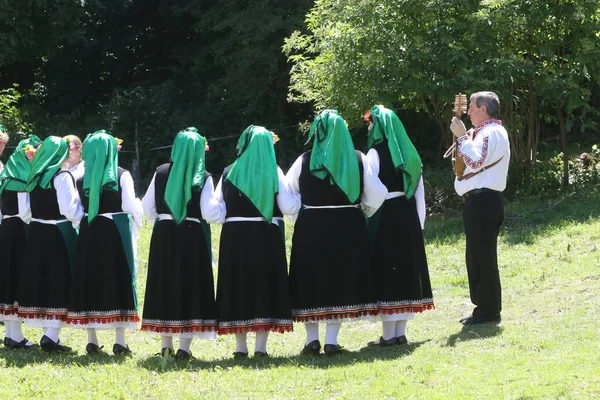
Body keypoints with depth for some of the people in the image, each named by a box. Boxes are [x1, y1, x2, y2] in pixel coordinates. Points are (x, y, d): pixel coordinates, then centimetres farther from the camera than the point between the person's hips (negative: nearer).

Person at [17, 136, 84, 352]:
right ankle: (51, 336, -9)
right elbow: (70, 210, -16)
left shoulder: (34, 177, 8)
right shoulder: (62, 177, -13)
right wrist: (82, 216, 0)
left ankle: (48, 333, 16)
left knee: (42, 282, 11)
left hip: (36, 234, 7)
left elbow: (28, 209, 11)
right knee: (60, 283, -2)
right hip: (59, 235, -7)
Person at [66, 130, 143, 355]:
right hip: (116, 232, -2)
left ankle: (92, 341, 9)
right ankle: (119, 341, 0)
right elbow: (131, 206, -9)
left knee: (90, 282, 7)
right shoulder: (121, 176, -6)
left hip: (89, 234, 3)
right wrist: (137, 221, 9)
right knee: (118, 282, 2)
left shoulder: (82, 179, 2)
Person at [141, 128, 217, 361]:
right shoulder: (204, 178, -7)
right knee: (190, 287, 1)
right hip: (193, 237, -3)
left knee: (164, 286, 11)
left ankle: (166, 345, 14)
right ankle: (184, 348, -4)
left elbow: (147, 208, 2)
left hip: (163, 236, 3)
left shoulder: (161, 173, 0)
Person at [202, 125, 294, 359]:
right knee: (265, 287, 4)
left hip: (235, 239, 1)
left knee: (238, 287, 6)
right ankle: (260, 347, 0)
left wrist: (204, 193, 13)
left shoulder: (230, 173, 2)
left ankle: (240, 348, 5)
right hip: (267, 238, -1)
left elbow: (215, 212, -2)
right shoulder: (274, 173, 0)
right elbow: (287, 208, -4)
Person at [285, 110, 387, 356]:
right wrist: (363, 212, 15)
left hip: (311, 228, -1)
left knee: (311, 282, 8)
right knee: (341, 281, 7)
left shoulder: (304, 162, -5)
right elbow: (376, 195, -2)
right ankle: (331, 341, 3)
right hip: (348, 228, 1)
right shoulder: (358, 160, -2)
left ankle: (312, 339, 7)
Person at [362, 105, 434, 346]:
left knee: (385, 273, -2)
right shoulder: (409, 153, 10)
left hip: (384, 218, -7)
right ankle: (401, 332, 14)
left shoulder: (375, 153, -11)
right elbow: (419, 191, 13)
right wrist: (419, 222, 17)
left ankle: (389, 334, -2)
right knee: (406, 270, 10)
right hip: (408, 218, 7)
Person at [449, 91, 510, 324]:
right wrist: (463, 137, 15)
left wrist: (462, 137, -17)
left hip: (483, 201, -11)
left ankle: (489, 310, -7)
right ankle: (485, 308, 18)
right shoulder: (486, 132, 22)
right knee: (478, 257, 13)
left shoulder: (491, 133, -11)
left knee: (482, 256, -9)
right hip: (481, 201, 11)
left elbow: (476, 161, -24)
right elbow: (469, 161, 24)